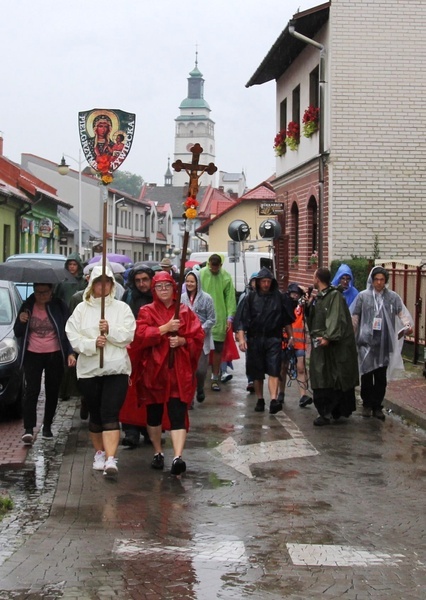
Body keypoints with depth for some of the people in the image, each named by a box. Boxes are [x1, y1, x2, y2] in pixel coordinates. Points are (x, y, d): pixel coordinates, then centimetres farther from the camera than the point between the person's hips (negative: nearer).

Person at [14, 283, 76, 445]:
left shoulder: (59, 306, -2)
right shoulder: (28, 306, 1)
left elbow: (68, 331, -2)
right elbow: (18, 333, 7)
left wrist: (70, 353, -14)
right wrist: (21, 321, -14)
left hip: (55, 356, 0)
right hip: (32, 355, 0)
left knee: (52, 392, 8)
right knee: (31, 391, -11)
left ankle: (47, 426, 22)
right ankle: (28, 429, -15)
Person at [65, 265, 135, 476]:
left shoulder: (122, 308, 4)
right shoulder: (81, 309, 6)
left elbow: (128, 336, -5)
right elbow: (73, 337, -3)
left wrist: (110, 330, -20)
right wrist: (92, 344, -18)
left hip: (116, 369, -2)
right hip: (89, 369, 2)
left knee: (110, 413, -12)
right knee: (95, 414, 12)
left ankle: (110, 459, -20)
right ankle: (99, 453, 29)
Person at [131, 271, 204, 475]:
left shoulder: (185, 312, 8)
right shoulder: (146, 312, 5)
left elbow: (198, 337, 3)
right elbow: (140, 336, -11)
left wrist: (182, 340, -15)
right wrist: (165, 328, -18)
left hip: (179, 371, -1)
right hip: (154, 370, 1)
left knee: (178, 414, -11)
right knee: (154, 413, 11)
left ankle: (178, 457, -21)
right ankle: (158, 453, 27)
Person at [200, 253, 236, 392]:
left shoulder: (226, 277, -1)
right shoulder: (201, 274, -4)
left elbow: (230, 298, 1)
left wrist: (230, 318, -3)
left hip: (219, 319, 1)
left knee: (218, 350, 8)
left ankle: (215, 378, 18)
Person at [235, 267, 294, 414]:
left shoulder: (279, 297, 3)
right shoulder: (251, 297, 2)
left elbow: (287, 320, 11)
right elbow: (243, 319, 0)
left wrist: (291, 336, 12)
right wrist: (241, 338, -9)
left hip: (273, 339, -1)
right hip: (254, 339, 1)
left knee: (274, 370, -13)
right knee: (257, 373, 9)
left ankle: (274, 400, -21)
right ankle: (260, 400, 22)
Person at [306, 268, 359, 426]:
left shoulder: (335, 296, -10)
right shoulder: (318, 297, 15)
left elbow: (336, 319, -20)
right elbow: (312, 318, 22)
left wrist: (328, 337, -29)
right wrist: (310, 304, 8)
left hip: (333, 346, -8)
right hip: (320, 343, 8)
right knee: (321, 379, 7)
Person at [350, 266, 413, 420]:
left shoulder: (393, 297, 4)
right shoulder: (363, 296, 2)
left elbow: (402, 312, -3)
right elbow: (354, 317, 5)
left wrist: (408, 325, -22)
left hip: (385, 343, 1)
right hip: (366, 341, -1)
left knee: (381, 377, 4)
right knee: (367, 374, 2)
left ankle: (377, 406, 15)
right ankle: (367, 404, 17)